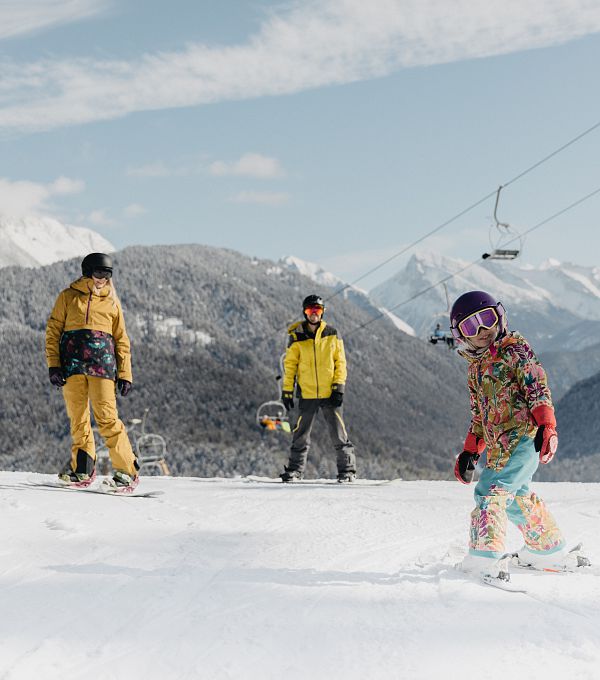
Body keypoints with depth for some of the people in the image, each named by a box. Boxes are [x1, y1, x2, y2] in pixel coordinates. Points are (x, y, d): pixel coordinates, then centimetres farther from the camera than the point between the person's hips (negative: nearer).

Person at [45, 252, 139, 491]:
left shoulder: (111, 301, 14)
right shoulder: (68, 297, 11)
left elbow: (122, 340, 15)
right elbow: (53, 331, 8)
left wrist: (125, 374, 8)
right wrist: (53, 364, -4)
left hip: (102, 362, -1)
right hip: (72, 362, 1)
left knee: (107, 417, -11)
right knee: (78, 418, 2)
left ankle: (127, 471, -7)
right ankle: (82, 469, 15)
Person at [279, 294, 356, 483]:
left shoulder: (332, 335, 3)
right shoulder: (297, 337, 1)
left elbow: (340, 361, 4)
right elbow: (289, 364, 5)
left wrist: (339, 386, -4)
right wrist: (287, 391, 2)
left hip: (330, 394, 0)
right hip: (306, 395, 0)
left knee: (339, 434, 0)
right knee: (301, 435, 6)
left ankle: (347, 469, 7)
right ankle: (295, 470, 16)